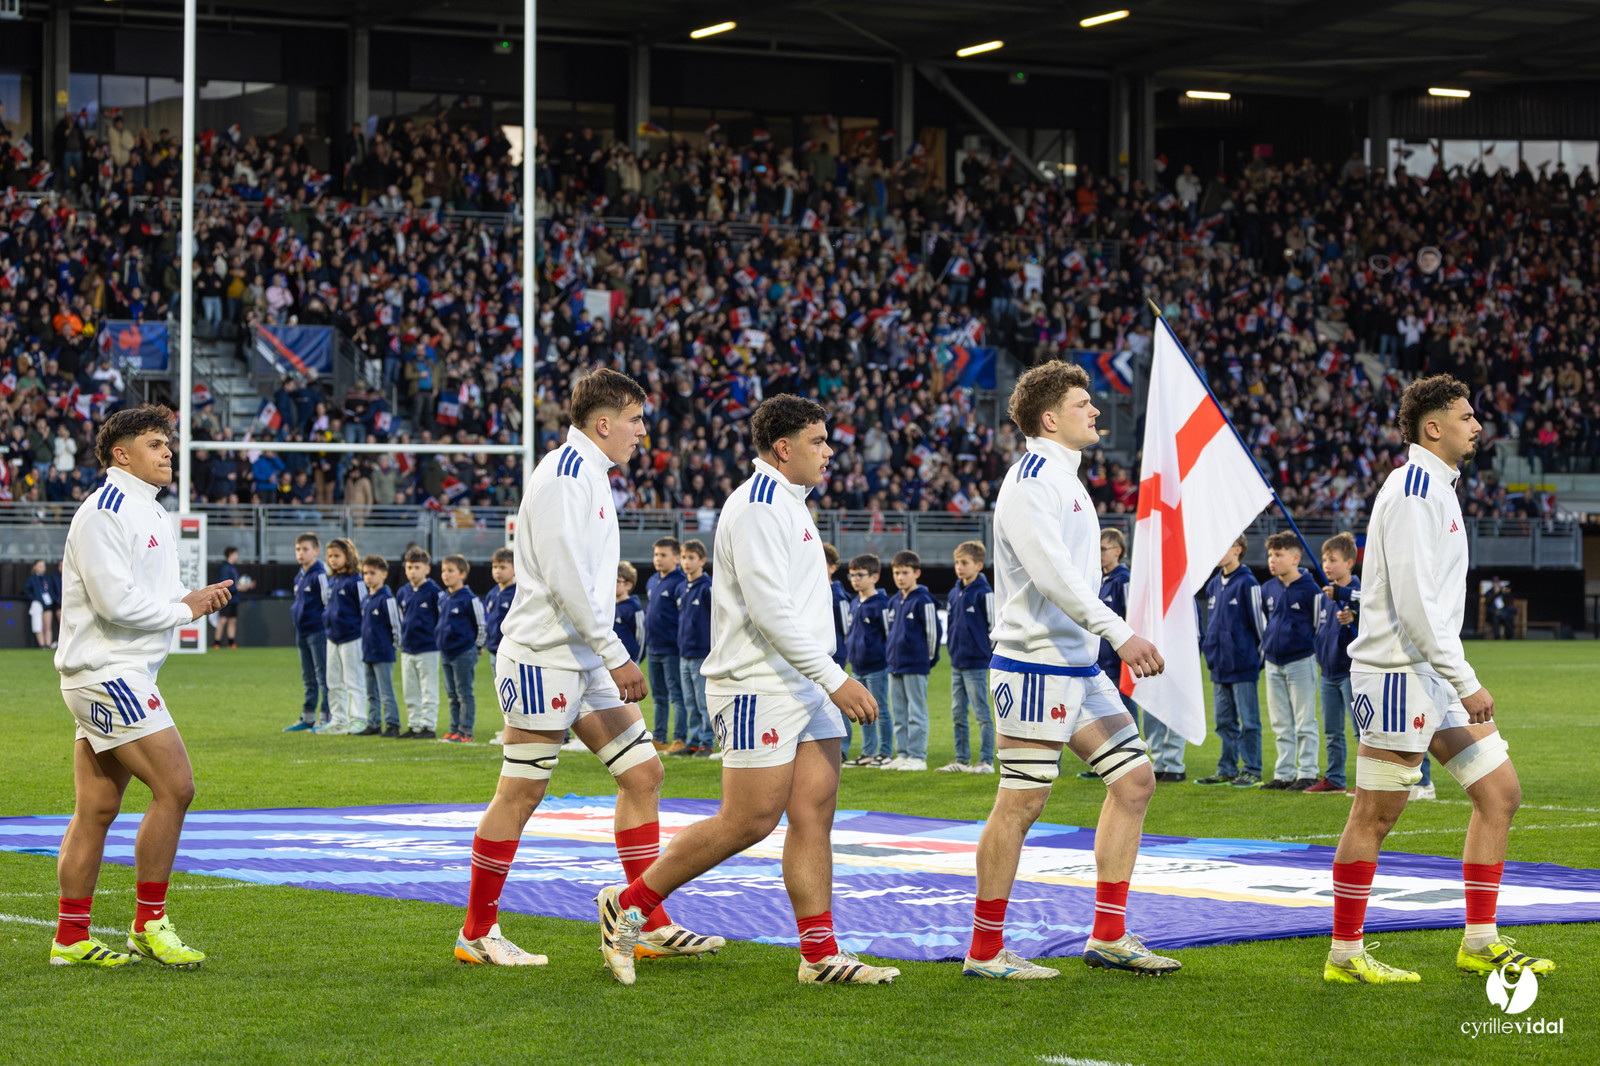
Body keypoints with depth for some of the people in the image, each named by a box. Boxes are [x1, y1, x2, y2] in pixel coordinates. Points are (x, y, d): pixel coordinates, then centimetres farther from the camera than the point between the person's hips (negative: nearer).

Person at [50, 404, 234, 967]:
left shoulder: (150, 513, 19)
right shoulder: (103, 514, -14)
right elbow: (117, 602, -21)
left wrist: (195, 598, 6)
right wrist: (185, 608, -9)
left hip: (123, 676, 10)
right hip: (106, 672, -10)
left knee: (97, 809, 9)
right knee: (175, 786, -13)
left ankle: (71, 938, 12)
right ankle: (149, 923, -5)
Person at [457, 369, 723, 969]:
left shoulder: (590, 475, 17)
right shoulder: (564, 474, -14)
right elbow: (564, 576, -22)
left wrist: (609, 657, 20)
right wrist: (616, 656, -21)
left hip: (587, 662, 10)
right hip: (543, 656, -10)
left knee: (643, 773, 5)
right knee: (521, 792, -4)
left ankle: (651, 925, 7)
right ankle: (476, 933, 6)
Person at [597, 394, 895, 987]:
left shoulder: (790, 505, 19)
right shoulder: (756, 508, -14)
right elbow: (769, 610, -21)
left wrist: (830, 680, 21)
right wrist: (835, 679, -22)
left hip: (807, 688, 10)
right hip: (759, 687, -10)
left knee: (814, 815, 3)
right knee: (748, 822, -8)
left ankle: (820, 955, 2)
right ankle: (627, 904, 4)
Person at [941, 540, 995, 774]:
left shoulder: (984, 594, -11)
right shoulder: (954, 593, 10)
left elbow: (995, 626, -8)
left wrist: (990, 654, -3)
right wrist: (954, 648, 14)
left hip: (976, 664, -8)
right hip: (957, 663, 8)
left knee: (981, 714, -3)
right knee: (958, 714, 11)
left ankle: (986, 761, 1)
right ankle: (962, 759, 18)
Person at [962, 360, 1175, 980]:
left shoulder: (1065, 480, 18)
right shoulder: (1031, 480, -12)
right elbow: (1051, 571, -24)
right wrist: (1120, 634, -29)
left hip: (1078, 667, 10)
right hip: (1036, 666, -10)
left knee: (1134, 778, 7)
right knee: (1020, 803, -6)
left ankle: (1108, 936, 11)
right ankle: (984, 951, 1)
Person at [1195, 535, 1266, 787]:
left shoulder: (1247, 584, -10)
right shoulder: (1213, 585, 12)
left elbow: (1259, 623, -8)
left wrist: (1259, 657, -4)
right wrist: (1210, 650, 16)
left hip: (1243, 666, -8)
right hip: (1220, 667, 8)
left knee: (1248, 721, -1)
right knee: (1224, 721, 12)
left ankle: (1251, 771, 3)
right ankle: (1227, 770, 18)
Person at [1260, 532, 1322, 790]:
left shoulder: (1309, 589, -10)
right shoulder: (1268, 590, 8)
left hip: (1300, 661, -6)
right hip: (1273, 664, 6)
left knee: (1305, 724, -1)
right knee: (1281, 725, 10)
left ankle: (1307, 774, 3)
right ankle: (1284, 773, 16)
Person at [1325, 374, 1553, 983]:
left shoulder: (1436, 488, 18)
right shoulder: (1412, 489, -14)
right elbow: (1413, 600, -21)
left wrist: (1459, 679, 19)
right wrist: (1465, 682, -21)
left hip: (1436, 676, 10)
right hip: (1400, 674, -10)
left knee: (1500, 793, 7)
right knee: (1374, 818, -3)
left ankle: (1480, 943, 11)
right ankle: (1344, 955, 4)